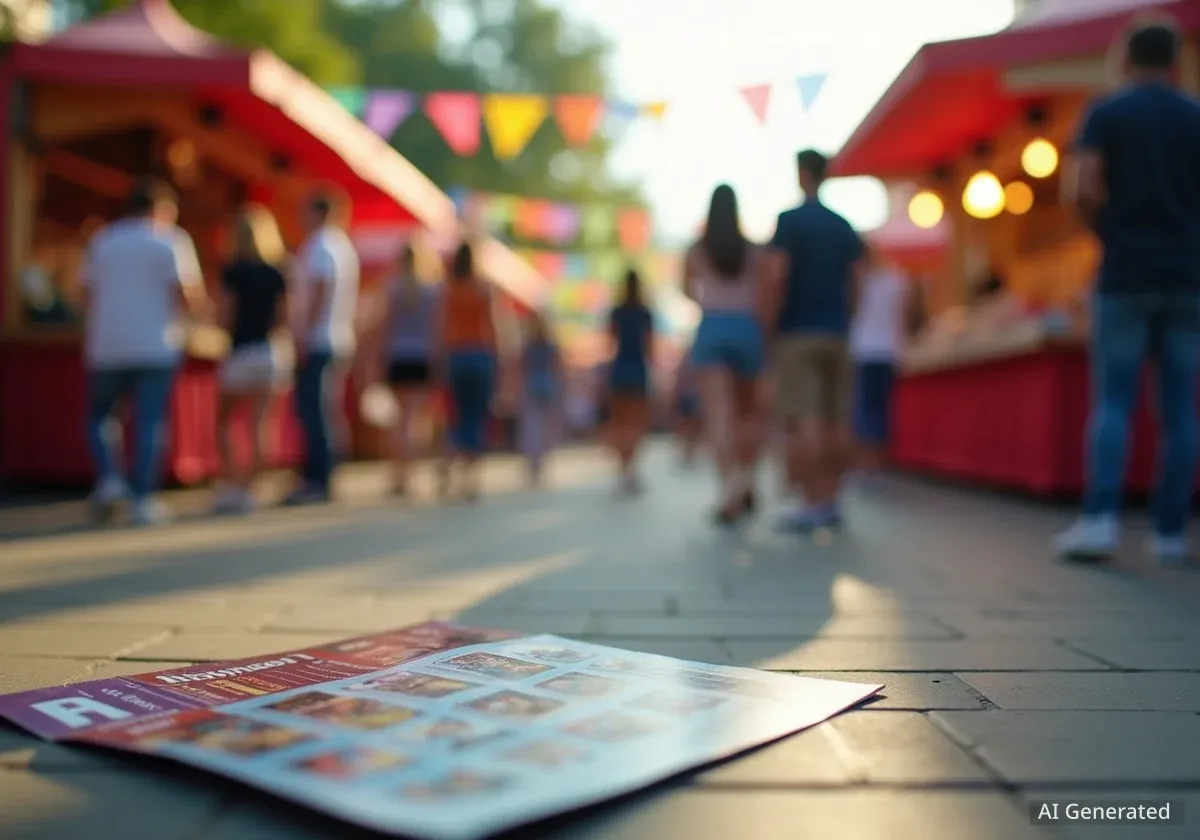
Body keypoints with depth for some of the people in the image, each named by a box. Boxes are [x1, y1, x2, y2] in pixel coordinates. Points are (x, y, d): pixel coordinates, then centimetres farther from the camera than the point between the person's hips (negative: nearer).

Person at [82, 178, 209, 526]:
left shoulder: (102, 240, 10)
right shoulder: (172, 241, 1)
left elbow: (88, 293, 9)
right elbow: (190, 295, -7)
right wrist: (201, 308, 13)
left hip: (107, 345, 2)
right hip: (156, 346, -2)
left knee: (100, 415, 16)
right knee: (150, 422, 0)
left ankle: (109, 478, -3)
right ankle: (143, 499, -2)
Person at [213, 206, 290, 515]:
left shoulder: (234, 271, -8)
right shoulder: (276, 274, 6)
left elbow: (226, 317, -11)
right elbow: (282, 316, 6)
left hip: (241, 353, -4)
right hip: (268, 353, 4)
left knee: (223, 420, 13)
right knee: (258, 428, 4)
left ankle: (232, 483, 1)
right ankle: (245, 489, 2)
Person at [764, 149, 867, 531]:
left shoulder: (789, 220, -4)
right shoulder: (845, 227, 13)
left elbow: (777, 280, -11)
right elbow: (855, 284, 10)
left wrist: (768, 328, -6)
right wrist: (843, 324, 17)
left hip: (797, 333, -5)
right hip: (836, 333, 6)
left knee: (800, 421, -7)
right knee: (835, 420, 6)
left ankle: (810, 502, -10)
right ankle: (830, 499, 10)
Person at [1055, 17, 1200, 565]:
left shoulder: (1105, 113, 2)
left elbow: (1081, 191, -9)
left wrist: (1112, 235, 7)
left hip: (1125, 276, -2)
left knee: (1113, 401, 0)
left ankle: (1100, 520, -12)